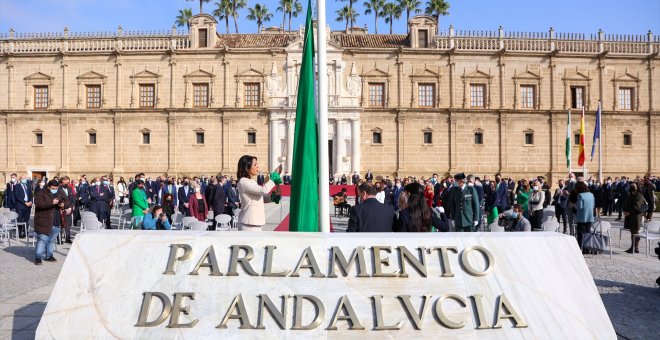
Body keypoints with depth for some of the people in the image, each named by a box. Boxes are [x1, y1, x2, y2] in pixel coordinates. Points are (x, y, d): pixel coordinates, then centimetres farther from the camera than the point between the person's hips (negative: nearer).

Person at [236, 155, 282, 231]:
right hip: (248, 224, -10)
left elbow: (263, 198, 17)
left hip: (255, 223, 10)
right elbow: (264, 190, -25)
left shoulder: (251, 182, 15)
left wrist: (274, 195, -2)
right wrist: (275, 175, -14)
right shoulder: (243, 182, -14)